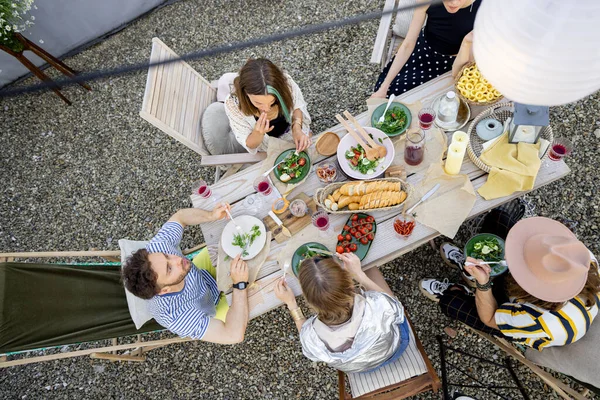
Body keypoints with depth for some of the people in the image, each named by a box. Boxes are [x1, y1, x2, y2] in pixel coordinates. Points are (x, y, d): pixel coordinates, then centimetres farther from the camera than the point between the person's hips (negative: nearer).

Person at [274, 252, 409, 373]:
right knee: (371, 270, 14)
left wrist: (291, 304, -11)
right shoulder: (378, 306, -44)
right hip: (395, 347, 0)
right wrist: (359, 274, -18)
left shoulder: (312, 337, -40)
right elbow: (391, 301, -18)